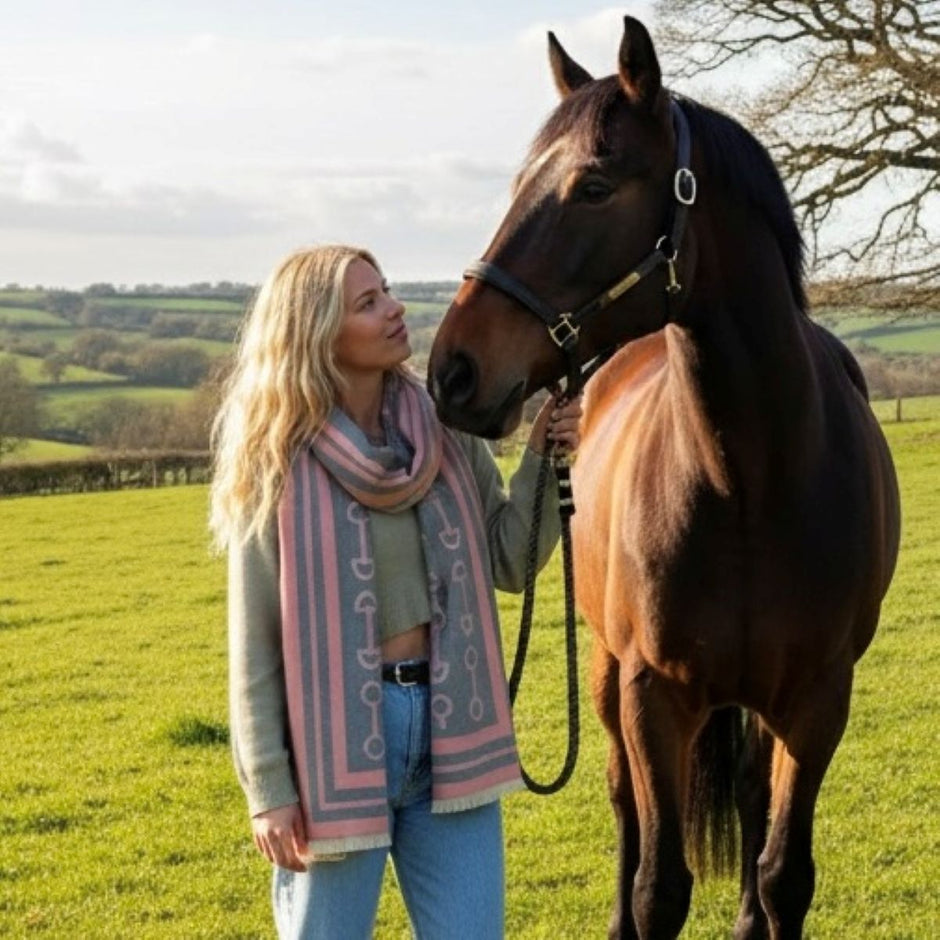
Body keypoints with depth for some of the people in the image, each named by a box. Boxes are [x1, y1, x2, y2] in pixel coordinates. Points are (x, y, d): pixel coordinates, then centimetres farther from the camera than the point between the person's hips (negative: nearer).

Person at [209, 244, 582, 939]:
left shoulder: (447, 431, 2)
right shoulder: (279, 465, -9)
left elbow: (510, 564, 9)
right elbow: (255, 644, -7)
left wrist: (541, 458, -5)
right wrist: (269, 791, -9)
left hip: (449, 727, 4)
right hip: (338, 735, -4)